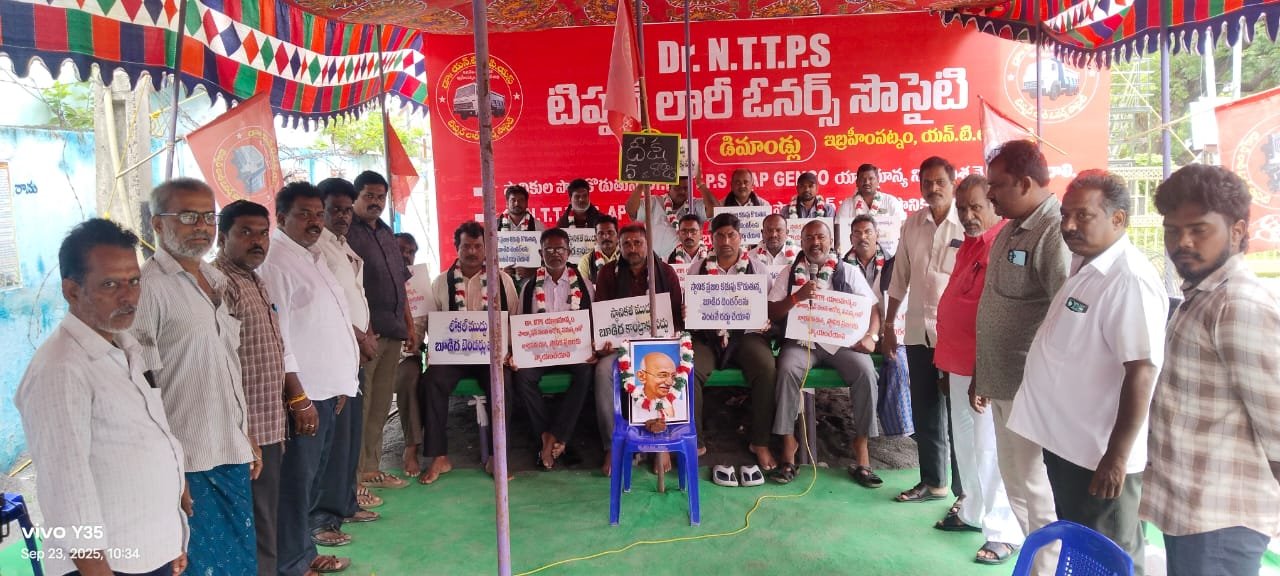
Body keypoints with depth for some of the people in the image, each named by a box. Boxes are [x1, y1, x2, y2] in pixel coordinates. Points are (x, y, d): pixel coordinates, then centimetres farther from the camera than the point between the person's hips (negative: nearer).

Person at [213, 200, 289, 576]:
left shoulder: (254, 282, 15)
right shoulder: (219, 284, -15)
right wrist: (242, 434, -22)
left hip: (267, 426, 9)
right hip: (246, 432, -9)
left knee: (264, 525, 18)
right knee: (256, 535, -1)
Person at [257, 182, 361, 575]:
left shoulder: (313, 258, 16)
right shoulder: (275, 263, -13)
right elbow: (276, 335, -19)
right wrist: (297, 395, -21)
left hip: (328, 387, 9)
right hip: (303, 393, -9)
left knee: (317, 472, 17)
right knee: (297, 478, -1)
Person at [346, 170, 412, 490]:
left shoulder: (386, 233, 19)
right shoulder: (347, 233, -6)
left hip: (392, 331, 8)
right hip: (365, 332, -8)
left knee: (380, 404, 13)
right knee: (359, 404, -6)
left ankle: (372, 468, 22)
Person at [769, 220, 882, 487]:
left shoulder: (849, 272, 11)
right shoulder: (789, 274, 11)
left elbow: (873, 307, 5)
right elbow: (772, 314, 4)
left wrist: (870, 336, -13)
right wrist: (797, 296, -12)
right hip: (801, 339, 0)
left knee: (865, 371, -28)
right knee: (787, 369, -32)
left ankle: (861, 449, -16)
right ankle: (788, 444, -20)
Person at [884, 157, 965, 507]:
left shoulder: (968, 225, -7)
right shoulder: (912, 224, 8)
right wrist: (889, 324, 14)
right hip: (918, 331, 5)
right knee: (924, 411, 13)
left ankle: (965, 490, 15)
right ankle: (933, 482, 27)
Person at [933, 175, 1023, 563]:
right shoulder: (970, 242, 13)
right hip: (960, 361, 9)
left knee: (989, 447, -2)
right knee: (965, 441, 19)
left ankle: (1004, 532, 10)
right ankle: (974, 512, 34)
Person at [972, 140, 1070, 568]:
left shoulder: (1055, 232, -16)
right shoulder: (1011, 230, 12)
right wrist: (981, 376, 18)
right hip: (1002, 384, 9)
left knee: (1036, 490, 3)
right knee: (1015, 483, 17)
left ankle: (1049, 566, 18)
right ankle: (1035, 557, 32)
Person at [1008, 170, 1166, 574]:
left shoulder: (1129, 279, -22)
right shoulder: (1083, 265, 7)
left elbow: (1141, 373, -25)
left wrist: (1117, 456, -22)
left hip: (1100, 456, -9)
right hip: (1064, 442, 9)